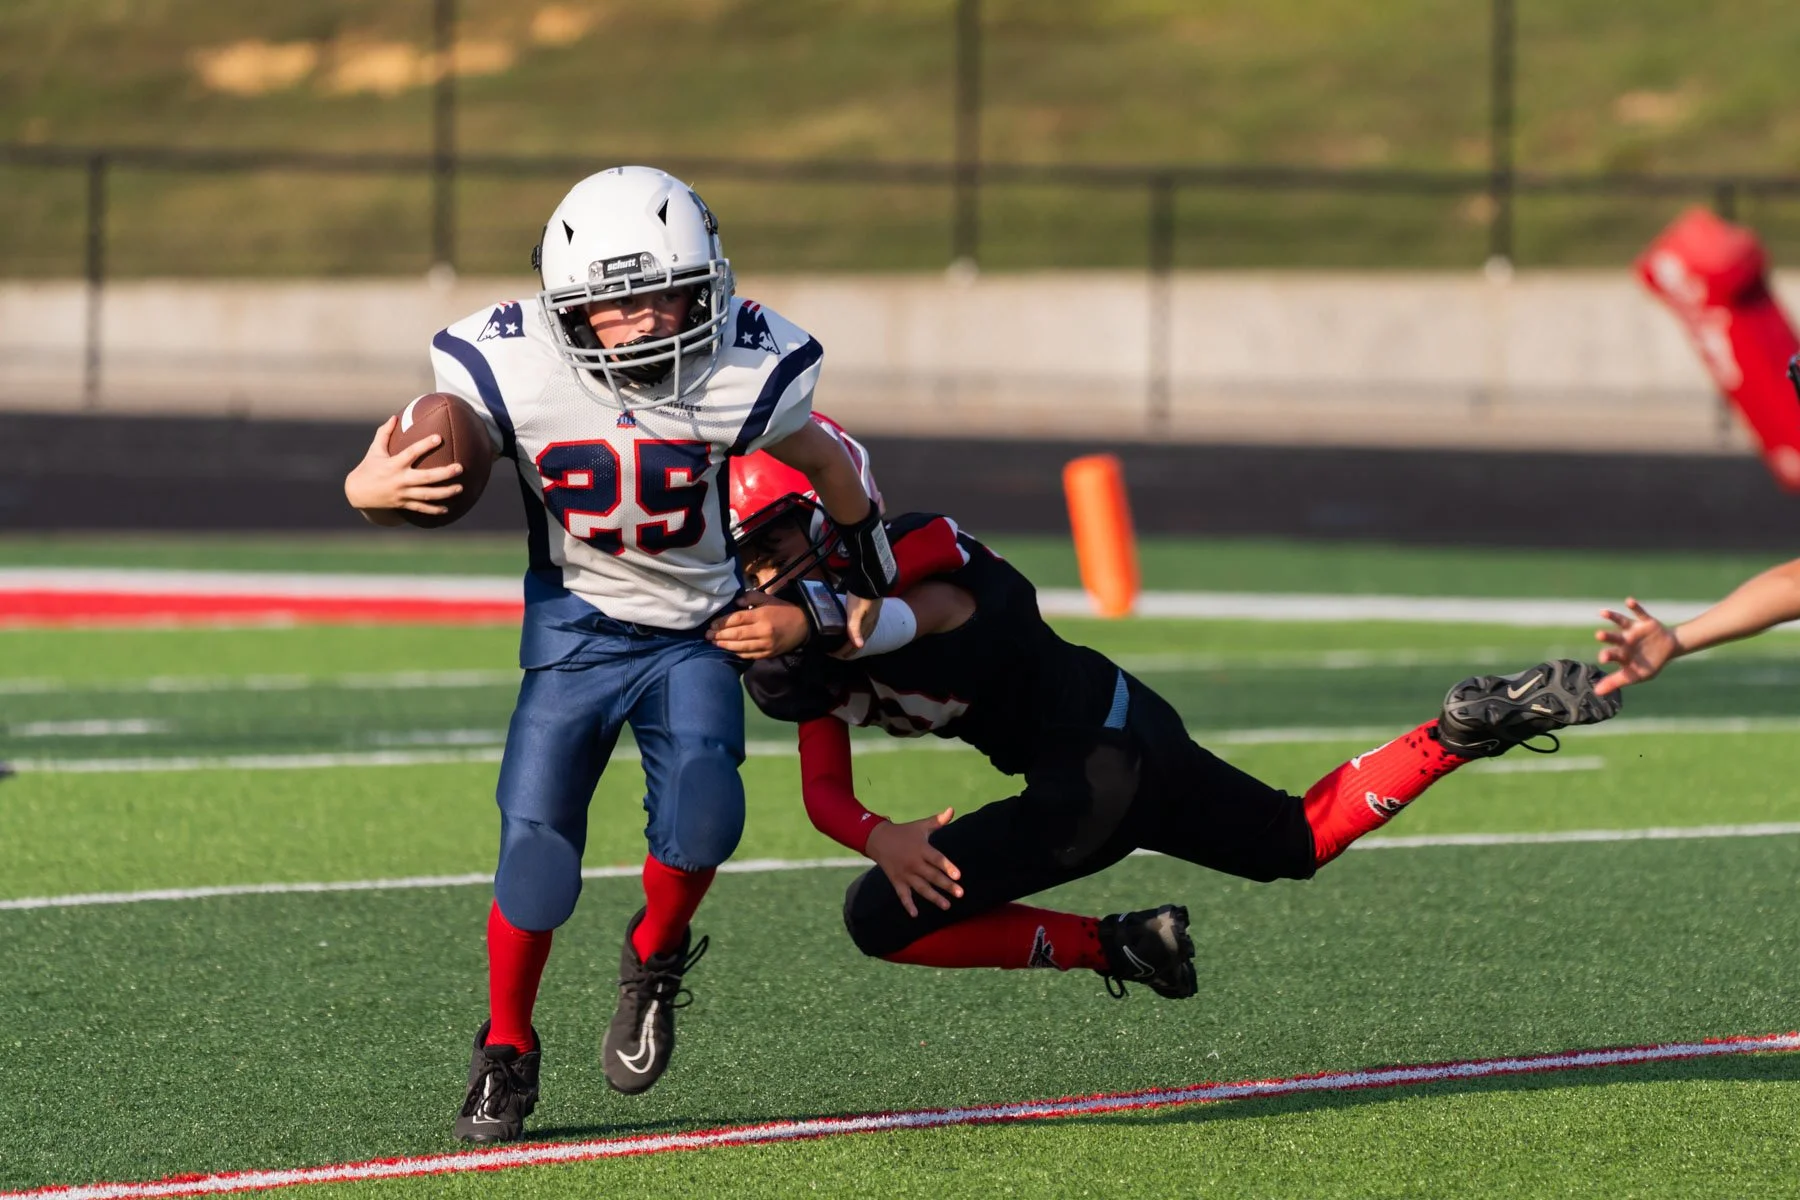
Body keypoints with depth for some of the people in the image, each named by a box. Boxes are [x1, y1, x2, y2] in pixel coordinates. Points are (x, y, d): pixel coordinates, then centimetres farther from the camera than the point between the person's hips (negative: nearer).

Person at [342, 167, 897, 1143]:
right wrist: (370, 489, -30)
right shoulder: (511, 369, -20)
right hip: (576, 624, 0)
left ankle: (654, 963, 7)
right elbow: (413, 481, -5)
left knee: (699, 801, -24)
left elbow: (823, 465, 3)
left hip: (696, 631, 0)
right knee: (536, 836, -13)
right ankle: (506, 1053, 8)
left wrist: (869, 583, 17)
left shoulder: (743, 374, -19)